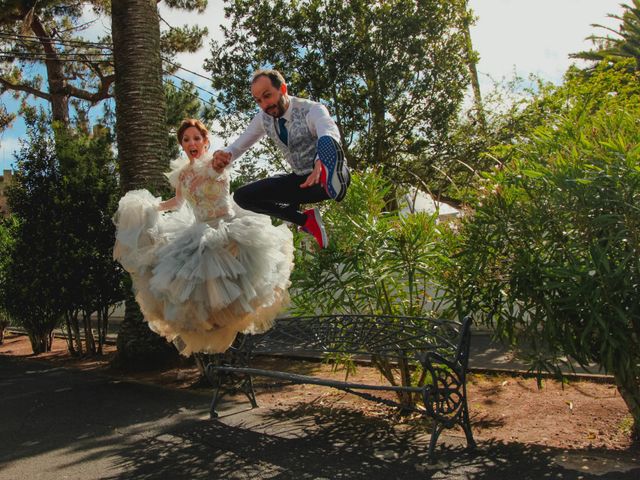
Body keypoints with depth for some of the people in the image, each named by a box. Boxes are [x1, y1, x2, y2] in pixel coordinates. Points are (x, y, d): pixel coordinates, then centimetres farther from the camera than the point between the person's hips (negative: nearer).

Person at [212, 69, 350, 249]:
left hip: (331, 176, -7)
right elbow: (238, 146, 7)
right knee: (242, 196, -2)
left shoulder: (312, 110, -20)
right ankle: (306, 220, -4)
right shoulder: (263, 118, 0)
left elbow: (330, 132, -42)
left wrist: (321, 164, -65)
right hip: (301, 180, 8)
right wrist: (224, 155, -20)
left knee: (326, 143, -38)